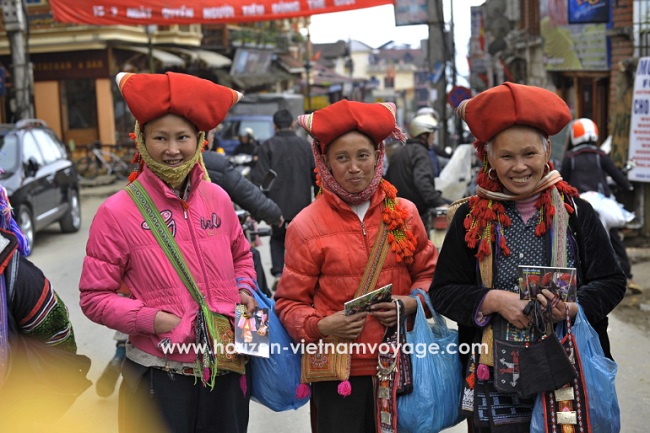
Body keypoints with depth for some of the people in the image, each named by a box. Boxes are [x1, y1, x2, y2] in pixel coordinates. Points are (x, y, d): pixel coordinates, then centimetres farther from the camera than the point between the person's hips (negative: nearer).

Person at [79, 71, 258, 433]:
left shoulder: (217, 199, 3)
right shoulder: (117, 212, -9)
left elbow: (242, 256, 20)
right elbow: (94, 297, -6)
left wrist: (244, 289, 2)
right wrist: (150, 318, -17)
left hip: (226, 371, 4)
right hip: (159, 377, -4)